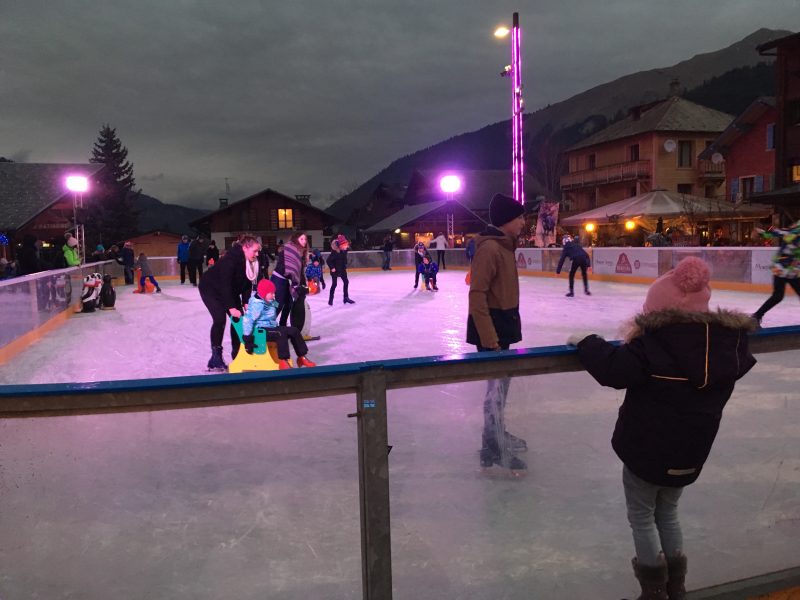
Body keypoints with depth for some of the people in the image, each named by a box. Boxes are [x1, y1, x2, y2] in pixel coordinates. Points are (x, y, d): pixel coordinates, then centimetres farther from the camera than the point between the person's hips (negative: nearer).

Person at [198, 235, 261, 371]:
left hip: (230, 290, 8)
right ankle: (216, 358, -12)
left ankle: (237, 353, 10)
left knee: (238, 318, -1)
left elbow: (248, 283, -5)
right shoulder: (231, 259, -34)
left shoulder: (252, 262, -12)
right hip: (211, 288, -8)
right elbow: (225, 284, -34)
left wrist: (246, 302, -17)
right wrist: (231, 307, -36)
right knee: (220, 318, -20)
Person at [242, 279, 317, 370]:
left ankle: (302, 357, 2)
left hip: (271, 327, 10)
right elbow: (247, 320, -26)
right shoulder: (257, 304, -19)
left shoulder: (270, 302, 10)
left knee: (294, 331, -1)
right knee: (281, 334, -34)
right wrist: (247, 339, -27)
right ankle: (283, 362, -33)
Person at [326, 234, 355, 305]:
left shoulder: (345, 251, -5)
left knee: (346, 282, 10)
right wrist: (332, 268, -22)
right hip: (335, 270, -7)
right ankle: (330, 299, 11)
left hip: (342, 269, 7)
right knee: (334, 284, -1)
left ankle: (346, 298, 21)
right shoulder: (335, 252, -25)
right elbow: (329, 260, -24)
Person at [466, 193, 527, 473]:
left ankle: (497, 434, 35)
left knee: (501, 381, 19)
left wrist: (505, 327, 17)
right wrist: (488, 337, -24)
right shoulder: (489, 248, -19)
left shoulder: (503, 245, 11)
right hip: (491, 328, -10)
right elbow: (477, 294, -23)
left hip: (503, 324, 10)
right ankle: (493, 449, 8)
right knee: (497, 386, -3)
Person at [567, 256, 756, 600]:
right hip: (689, 453, 6)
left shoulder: (653, 346, -23)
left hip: (647, 451, -6)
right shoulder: (727, 343, -2)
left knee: (642, 516, 13)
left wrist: (585, 343, -15)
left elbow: (614, 370, -30)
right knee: (667, 513, 25)